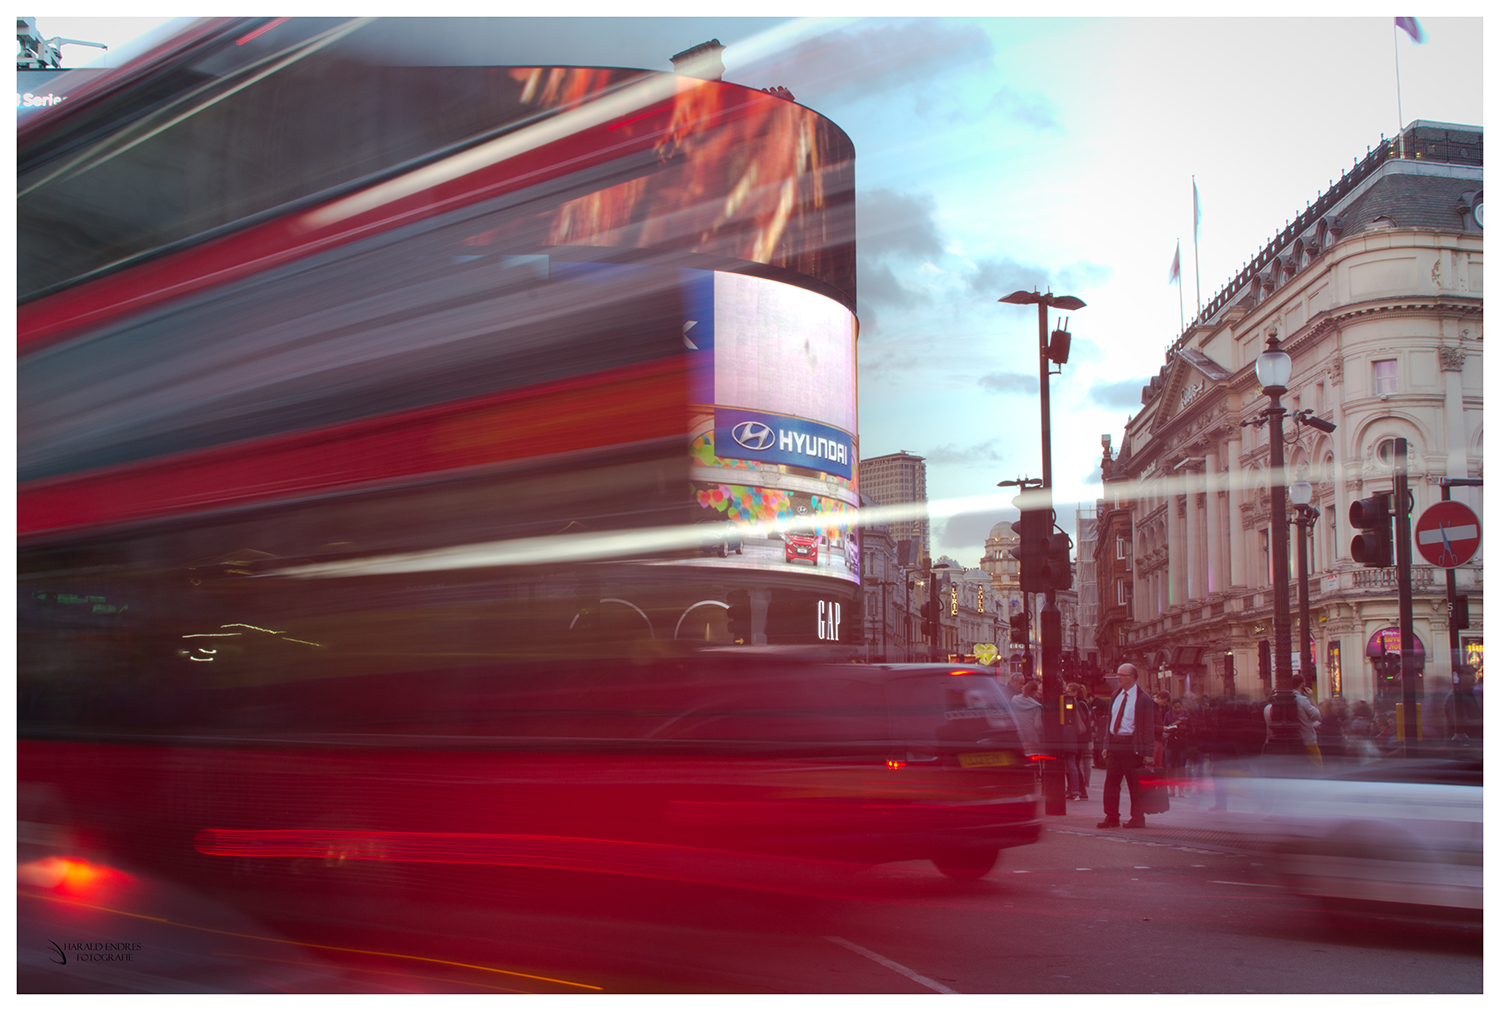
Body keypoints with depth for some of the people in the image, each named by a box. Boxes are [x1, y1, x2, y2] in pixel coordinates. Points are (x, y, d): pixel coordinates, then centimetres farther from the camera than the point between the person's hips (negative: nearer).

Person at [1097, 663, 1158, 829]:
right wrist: (1106, 745, 12)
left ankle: (1137, 819, 10)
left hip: (1132, 746, -6)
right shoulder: (1116, 696, 14)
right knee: (1111, 782, 5)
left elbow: (1149, 727, -5)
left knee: (1135, 784, 1)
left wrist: (1148, 752, -10)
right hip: (1114, 745, 6)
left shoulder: (1143, 699, -5)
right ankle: (1111, 817, 11)